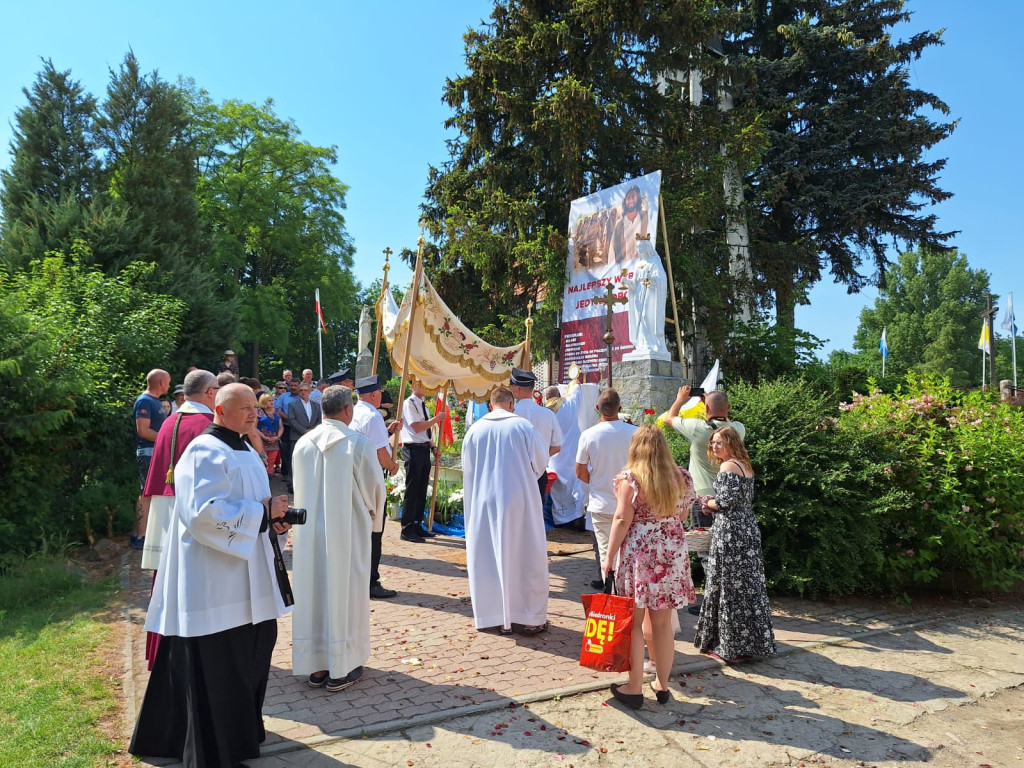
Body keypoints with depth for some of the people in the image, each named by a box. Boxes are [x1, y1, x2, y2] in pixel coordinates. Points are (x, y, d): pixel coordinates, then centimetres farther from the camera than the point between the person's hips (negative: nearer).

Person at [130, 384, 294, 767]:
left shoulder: (242, 449, 14)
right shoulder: (205, 453, -17)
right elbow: (204, 512, -27)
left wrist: (270, 517, 3)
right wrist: (263, 511, -21)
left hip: (245, 573, 10)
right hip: (214, 578, -10)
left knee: (254, 645, 17)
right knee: (216, 662, 2)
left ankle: (241, 727, 35)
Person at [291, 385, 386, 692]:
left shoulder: (303, 443, -1)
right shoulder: (357, 443, -15)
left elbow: (299, 488, 9)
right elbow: (374, 487, -7)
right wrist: (371, 515, 13)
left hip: (309, 531, 5)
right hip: (347, 531, -4)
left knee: (313, 592, 12)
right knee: (344, 592, 6)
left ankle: (316, 667, 23)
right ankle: (341, 669, 16)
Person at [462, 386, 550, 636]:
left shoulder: (475, 430, 0)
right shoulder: (523, 426, -7)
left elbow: (467, 470, 6)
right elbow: (541, 461, 0)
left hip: (484, 503, 3)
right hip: (519, 499, -2)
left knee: (489, 558, 11)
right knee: (526, 556, 7)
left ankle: (499, 617, 16)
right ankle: (531, 618, 13)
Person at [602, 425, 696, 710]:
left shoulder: (630, 478, -10)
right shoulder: (682, 477, 4)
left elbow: (622, 520, -12)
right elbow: (683, 515, 13)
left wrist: (609, 556, -6)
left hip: (638, 553, -4)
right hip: (672, 554, 5)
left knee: (633, 623, 6)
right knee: (662, 623, 14)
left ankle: (634, 689, 12)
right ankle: (662, 685, 25)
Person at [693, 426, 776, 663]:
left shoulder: (727, 467, -14)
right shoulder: (746, 466, 14)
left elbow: (724, 502, -19)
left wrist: (706, 502, -1)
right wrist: (715, 500, 17)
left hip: (730, 530, -9)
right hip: (748, 528, 9)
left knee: (729, 586, -1)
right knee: (749, 584, 13)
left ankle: (731, 645, 7)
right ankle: (753, 641, 21)